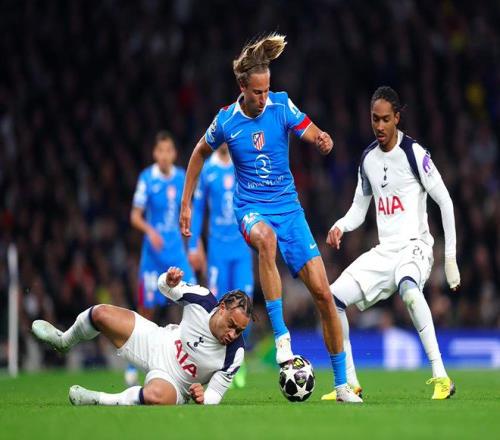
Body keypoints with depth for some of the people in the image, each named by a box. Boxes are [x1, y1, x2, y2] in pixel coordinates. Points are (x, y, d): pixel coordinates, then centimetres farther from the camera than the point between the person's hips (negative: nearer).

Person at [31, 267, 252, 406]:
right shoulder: (201, 299, -20)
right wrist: (170, 280, -26)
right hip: (158, 342, 4)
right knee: (100, 313, -4)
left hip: (173, 382, -4)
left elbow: (215, 396, -14)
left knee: (155, 396, -44)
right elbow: (165, 286, 0)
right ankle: (64, 341, 31)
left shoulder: (234, 354, -26)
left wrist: (202, 397, -39)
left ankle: (98, 401, -18)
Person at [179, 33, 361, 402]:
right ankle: (280, 334, -38)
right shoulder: (226, 121, -5)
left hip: (288, 207, 2)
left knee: (322, 292, -7)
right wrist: (186, 204, 13)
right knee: (266, 239, -41)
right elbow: (200, 154, 13)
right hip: (251, 209, -2)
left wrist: (324, 141, -36)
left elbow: (316, 138, -11)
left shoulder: (282, 105, -6)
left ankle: (342, 383, 5)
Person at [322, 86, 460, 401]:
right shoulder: (368, 158, 11)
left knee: (408, 287, -40)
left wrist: (451, 258, -11)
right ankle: (349, 383, 8)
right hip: (383, 251, 7)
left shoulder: (414, 153, -9)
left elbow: (446, 202, -8)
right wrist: (340, 226, -3)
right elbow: (360, 209, 20)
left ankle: (442, 378, -40)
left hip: (414, 245, -7)